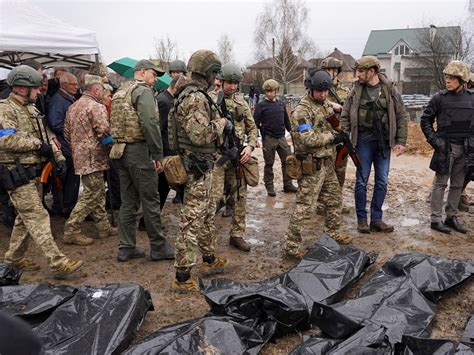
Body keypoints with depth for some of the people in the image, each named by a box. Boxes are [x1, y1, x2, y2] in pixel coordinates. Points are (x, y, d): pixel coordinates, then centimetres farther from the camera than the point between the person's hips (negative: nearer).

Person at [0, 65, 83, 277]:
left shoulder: (30, 109, 18)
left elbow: (44, 135, 19)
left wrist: (58, 157, 9)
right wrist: (36, 144, -18)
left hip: (30, 170, 10)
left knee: (26, 217, 16)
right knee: (37, 217, -11)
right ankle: (58, 263, -11)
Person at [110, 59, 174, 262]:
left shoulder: (120, 92, 19)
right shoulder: (142, 90, -9)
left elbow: (115, 124, 16)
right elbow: (150, 124, -19)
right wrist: (158, 155, -15)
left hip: (120, 150, 9)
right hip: (139, 150, -9)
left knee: (128, 202, 12)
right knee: (151, 200, 0)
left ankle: (126, 248, 17)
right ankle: (158, 247, 10)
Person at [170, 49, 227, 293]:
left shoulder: (187, 94, 14)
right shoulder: (197, 97, -19)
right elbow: (200, 135, -27)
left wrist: (216, 123, 16)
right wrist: (221, 123, -12)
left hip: (195, 164, 11)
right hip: (198, 166, -11)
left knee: (205, 216, 22)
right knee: (192, 221, -5)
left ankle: (209, 260, 38)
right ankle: (182, 277, 3)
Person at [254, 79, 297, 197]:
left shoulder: (281, 104, 9)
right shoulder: (261, 105, -5)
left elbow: (286, 120, 18)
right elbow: (256, 123, -8)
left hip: (282, 138, 4)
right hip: (268, 139, -4)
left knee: (287, 161, 7)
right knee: (269, 164, 5)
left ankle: (288, 184, 19)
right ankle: (269, 186, 15)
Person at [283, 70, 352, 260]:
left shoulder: (326, 105, 12)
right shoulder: (302, 110, -16)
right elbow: (307, 139, -25)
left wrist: (341, 135, 8)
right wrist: (332, 137, -16)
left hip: (327, 163, 9)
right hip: (311, 166, -9)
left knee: (335, 199, 20)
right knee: (304, 207, -6)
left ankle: (332, 233, 38)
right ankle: (291, 246, 1)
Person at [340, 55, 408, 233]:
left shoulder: (390, 89, -2)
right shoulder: (356, 90, -1)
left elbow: (401, 117, 2)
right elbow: (345, 116, 3)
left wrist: (401, 141, -3)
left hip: (384, 142, 1)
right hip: (363, 141, -1)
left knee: (382, 182, 7)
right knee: (361, 181, 3)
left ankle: (376, 219, 19)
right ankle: (362, 219, 16)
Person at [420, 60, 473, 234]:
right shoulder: (439, 98, -5)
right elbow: (425, 120, 2)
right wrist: (434, 140, -6)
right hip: (446, 147, -3)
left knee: (457, 185, 10)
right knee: (440, 184, 0)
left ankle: (452, 217, 22)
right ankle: (436, 219, 6)